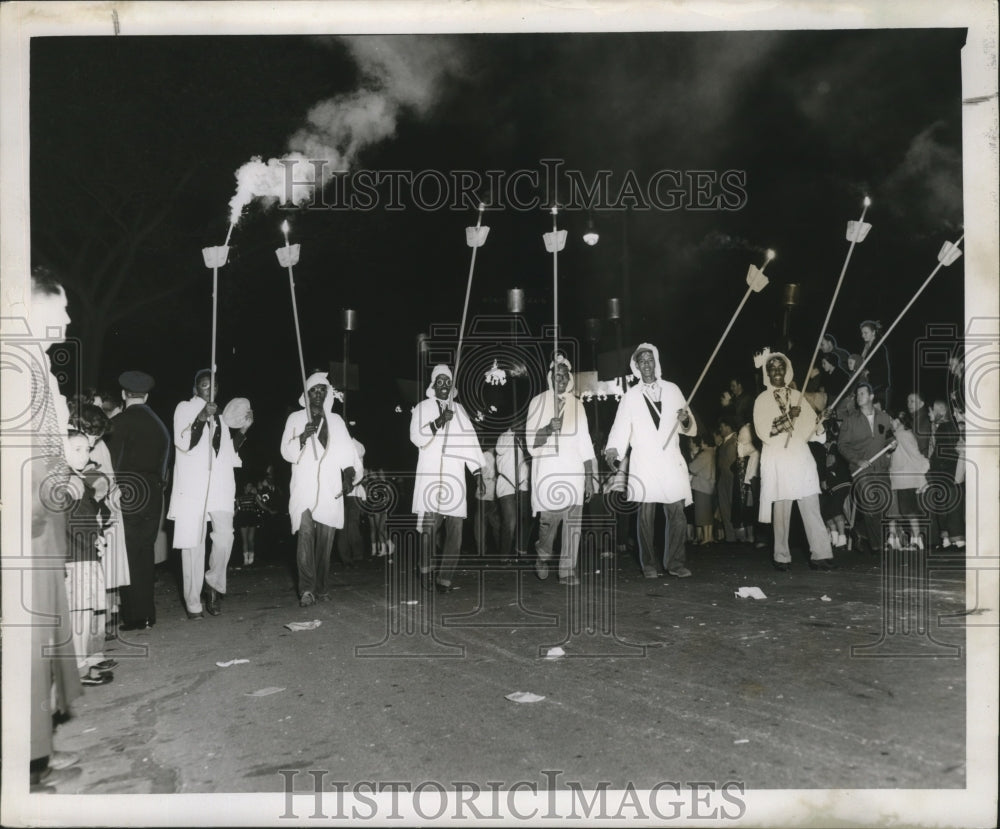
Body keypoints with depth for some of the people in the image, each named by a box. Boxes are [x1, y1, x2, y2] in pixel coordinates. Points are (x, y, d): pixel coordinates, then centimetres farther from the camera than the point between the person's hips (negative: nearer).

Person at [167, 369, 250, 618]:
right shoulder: (185, 408, 9)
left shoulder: (221, 418, 23)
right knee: (193, 544, -4)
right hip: (192, 487, -3)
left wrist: (244, 429, 13)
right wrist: (201, 417, -18)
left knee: (224, 536, -16)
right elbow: (182, 442, -7)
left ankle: (214, 583, 6)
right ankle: (193, 604, 3)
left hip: (219, 486, 3)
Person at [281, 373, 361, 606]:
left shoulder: (336, 420, 18)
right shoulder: (296, 418, 12)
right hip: (304, 488, -2)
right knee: (305, 533, -17)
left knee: (325, 539, 0)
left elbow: (347, 451, 13)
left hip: (330, 489, 2)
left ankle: (321, 588, 9)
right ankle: (306, 589, -20)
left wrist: (349, 472, -2)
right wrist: (302, 438, -12)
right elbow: (286, 452, 6)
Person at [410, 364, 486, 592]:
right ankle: (428, 575, 0)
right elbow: (416, 436, -4)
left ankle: (445, 578, -1)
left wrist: (478, 473, 8)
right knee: (429, 527, -9)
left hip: (454, 478, 3)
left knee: (455, 529, -5)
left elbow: (469, 440, 15)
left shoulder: (458, 409, 18)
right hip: (430, 477, -3)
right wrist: (439, 421, -16)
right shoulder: (422, 408, 10)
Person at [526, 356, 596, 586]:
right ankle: (543, 554, 17)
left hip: (573, 470, 3)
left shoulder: (577, 404, 13)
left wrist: (589, 476, 9)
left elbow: (585, 441, 14)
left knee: (573, 520, -5)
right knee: (549, 516, -12)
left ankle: (568, 570, 2)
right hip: (547, 470, -2)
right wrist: (547, 429, -20)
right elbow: (530, 440, 0)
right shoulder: (538, 402, 4)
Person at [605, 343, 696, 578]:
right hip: (644, 464, -1)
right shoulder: (631, 396, 6)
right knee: (646, 515, 1)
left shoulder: (672, 390, 10)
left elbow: (690, 429, 13)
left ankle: (675, 563, 11)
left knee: (677, 514, 0)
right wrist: (613, 449, -20)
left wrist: (685, 420, -10)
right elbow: (621, 428, -3)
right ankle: (649, 565, 12)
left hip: (672, 462, 2)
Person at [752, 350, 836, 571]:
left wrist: (819, 424, -14)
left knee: (811, 508, -4)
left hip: (801, 458, 3)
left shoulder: (797, 396, 15)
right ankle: (782, 558, 4)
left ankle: (820, 555, -5)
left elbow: (812, 422, 8)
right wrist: (789, 417, -13)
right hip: (777, 460, -3)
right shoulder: (762, 400, 4)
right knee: (781, 510, -4)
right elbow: (764, 431, -8)